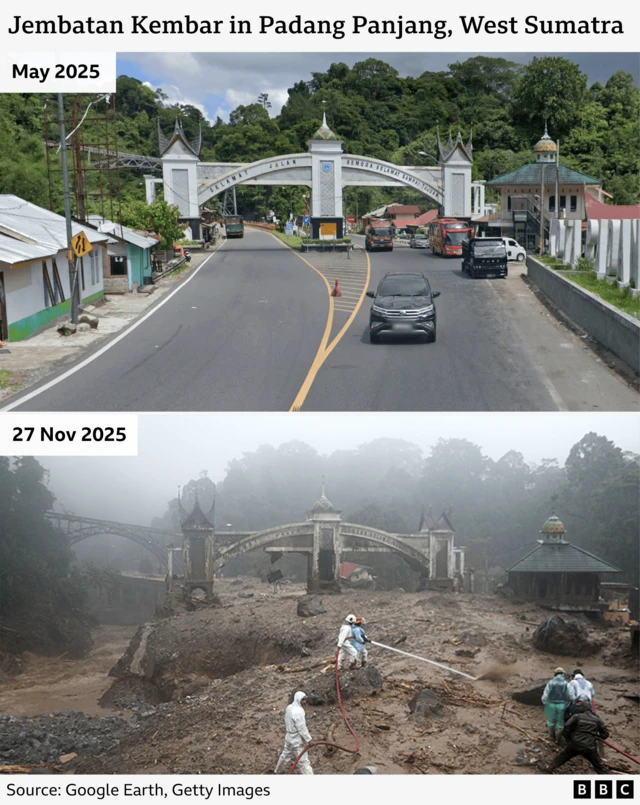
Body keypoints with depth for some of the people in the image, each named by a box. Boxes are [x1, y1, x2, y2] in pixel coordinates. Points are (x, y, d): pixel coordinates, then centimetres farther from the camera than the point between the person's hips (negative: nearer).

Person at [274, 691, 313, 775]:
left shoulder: (289, 708, 3)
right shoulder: (298, 712, -26)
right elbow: (302, 728, -24)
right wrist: (309, 740, -17)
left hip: (289, 737, 9)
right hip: (297, 741, -9)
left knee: (286, 755, 28)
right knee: (303, 761, -5)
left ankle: (278, 772, 46)